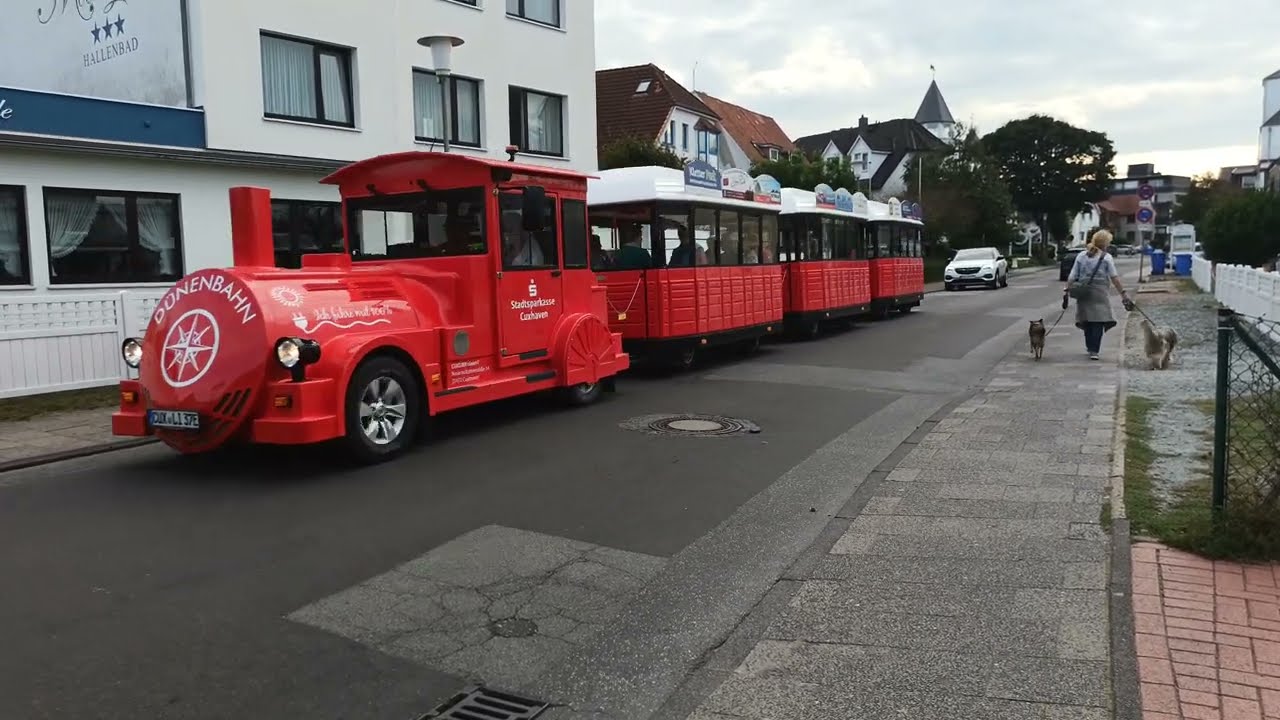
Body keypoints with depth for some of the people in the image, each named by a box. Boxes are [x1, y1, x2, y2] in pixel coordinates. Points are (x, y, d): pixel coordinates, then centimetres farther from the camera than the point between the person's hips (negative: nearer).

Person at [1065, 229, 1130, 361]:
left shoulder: (1081, 256, 8)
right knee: (1098, 321, -3)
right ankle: (1094, 350, -10)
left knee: (1087, 320, 15)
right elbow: (1114, 278, -7)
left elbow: (1072, 276, 4)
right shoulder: (1106, 257, -3)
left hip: (1083, 292, 4)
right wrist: (1123, 293, -5)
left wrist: (1067, 289, 7)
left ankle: (1090, 347, 27)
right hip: (1099, 293, -4)